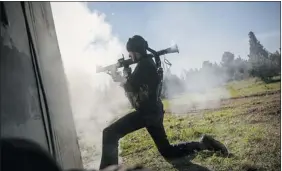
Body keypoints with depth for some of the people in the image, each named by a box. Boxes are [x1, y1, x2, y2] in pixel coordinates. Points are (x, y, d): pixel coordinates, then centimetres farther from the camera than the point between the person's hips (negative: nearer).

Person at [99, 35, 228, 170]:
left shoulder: (144, 64, -12)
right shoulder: (148, 63, 18)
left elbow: (131, 88, -14)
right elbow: (136, 85, 25)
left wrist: (126, 74, 3)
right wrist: (122, 79, 16)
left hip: (146, 113, -10)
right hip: (153, 112, 10)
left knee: (110, 133, -13)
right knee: (168, 151, 19)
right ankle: (202, 144, 16)